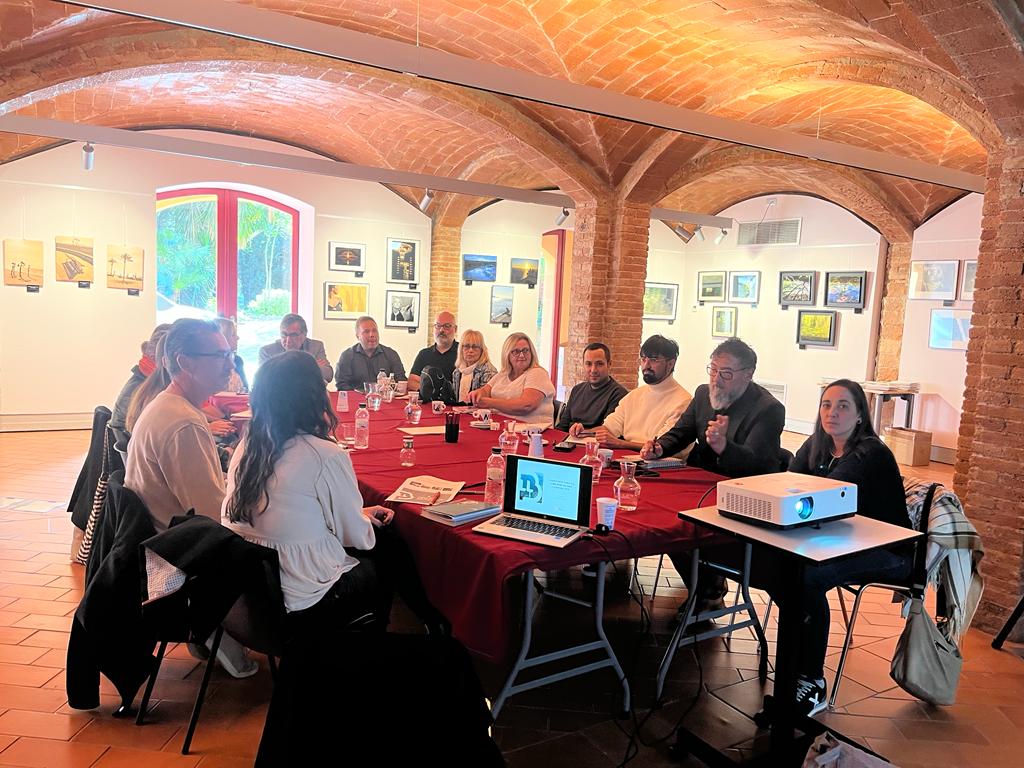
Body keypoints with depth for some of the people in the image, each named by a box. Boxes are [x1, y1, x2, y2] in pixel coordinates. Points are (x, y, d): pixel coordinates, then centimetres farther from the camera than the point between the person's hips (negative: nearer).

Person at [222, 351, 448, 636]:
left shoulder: (246, 448, -1)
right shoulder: (326, 455, -22)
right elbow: (357, 538, -11)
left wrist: (361, 515, 16)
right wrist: (368, 522, 12)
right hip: (305, 607, -6)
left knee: (382, 536, 19)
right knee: (388, 548, 18)